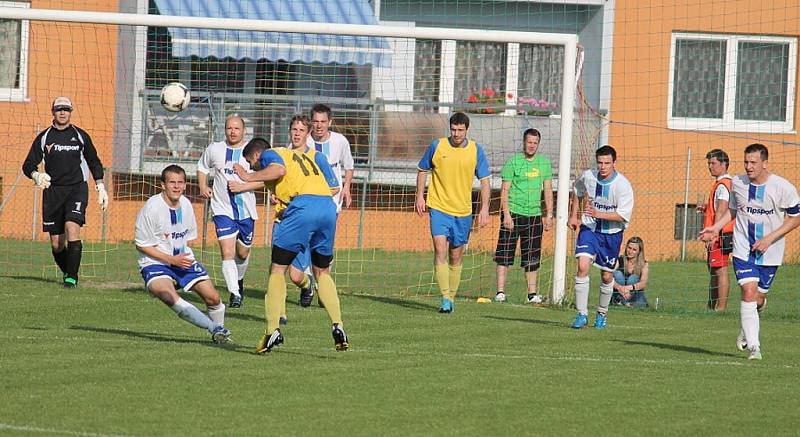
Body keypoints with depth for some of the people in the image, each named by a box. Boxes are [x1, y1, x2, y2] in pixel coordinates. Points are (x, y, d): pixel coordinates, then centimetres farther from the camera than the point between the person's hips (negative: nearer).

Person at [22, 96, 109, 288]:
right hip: (52, 191, 2)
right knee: (56, 243, 1)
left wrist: (100, 187, 9)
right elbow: (28, 164, 7)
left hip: (77, 188, -2)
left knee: (72, 227, -24)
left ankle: (71, 278, -23)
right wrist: (36, 175, -15)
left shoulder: (80, 136, 8)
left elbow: (94, 162, 17)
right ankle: (68, 272, 25)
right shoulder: (44, 137, 8)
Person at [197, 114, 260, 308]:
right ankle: (235, 293, -15)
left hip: (246, 210, 0)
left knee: (243, 252, 15)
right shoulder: (214, 149, 2)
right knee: (227, 252, -15)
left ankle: (239, 280, 44)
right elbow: (202, 167, 21)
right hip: (223, 210, 0)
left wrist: (242, 186, -19)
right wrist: (203, 186, 4)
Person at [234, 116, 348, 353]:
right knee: (322, 272, 20)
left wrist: (249, 177, -2)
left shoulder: (269, 154, 14)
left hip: (302, 207, -6)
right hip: (328, 206, 6)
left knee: (277, 269, 3)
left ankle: (273, 329, -6)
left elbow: (279, 169, -10)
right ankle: (337, 326, 6)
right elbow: (334, 187, 23)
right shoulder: (312, 156, 33)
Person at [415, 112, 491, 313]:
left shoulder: (476, 150, 0)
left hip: (463, 211, 2)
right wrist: (420, 196, 3)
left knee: (455, 257, 9)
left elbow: (484, 180, 4)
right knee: (440, 251, -16)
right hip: (439, 208, -2)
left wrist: (484, 208, -3)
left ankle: (451, 298, 22)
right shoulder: (437, 146, -3)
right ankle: (445, 299, -18)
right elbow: (423, 170, 11)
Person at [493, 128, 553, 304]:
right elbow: (505, 190, -4)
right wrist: (506, 214, -12)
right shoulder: (513, 162, -2)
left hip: (534, 215, 4)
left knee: (532, 257, 6)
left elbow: (548, 190, 14)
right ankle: (500, 292, -2)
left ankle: (532, 293, 11)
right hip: (513, 212, -4)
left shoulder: (544, 163, 11)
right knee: (505, 253, -4)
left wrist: (549, 214, 8)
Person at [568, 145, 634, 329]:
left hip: (612, 233, -1)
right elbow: (577, 193, 16)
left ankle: (602, 313, 32)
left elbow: (623, 215, -22)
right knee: (582, 266, -19)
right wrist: (573, 216, 13)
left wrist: (598, 214, -31)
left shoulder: (623, 185, -19)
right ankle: (582, 314, -15)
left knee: (607, 276, 8)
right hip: (589, 228, 1)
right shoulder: (587, 176, -8)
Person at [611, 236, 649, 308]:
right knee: (618, 273, -23)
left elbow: (644, 283, -20)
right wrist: (620, 288, -40)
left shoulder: (644, 264, -4)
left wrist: (628, 288, -39)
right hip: (617, 294, 0)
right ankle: (620, 301, -30)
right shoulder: (619, 260, -5)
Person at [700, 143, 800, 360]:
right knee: (749, 292, -16)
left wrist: (769, 239, -15)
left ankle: (747, 330, 42)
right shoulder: (737, 183, -1)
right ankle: (753, 346, -14)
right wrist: (716, 227, 2)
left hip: (770, 253, -1)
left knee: (759, 298, 9)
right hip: (743, 250, 1)